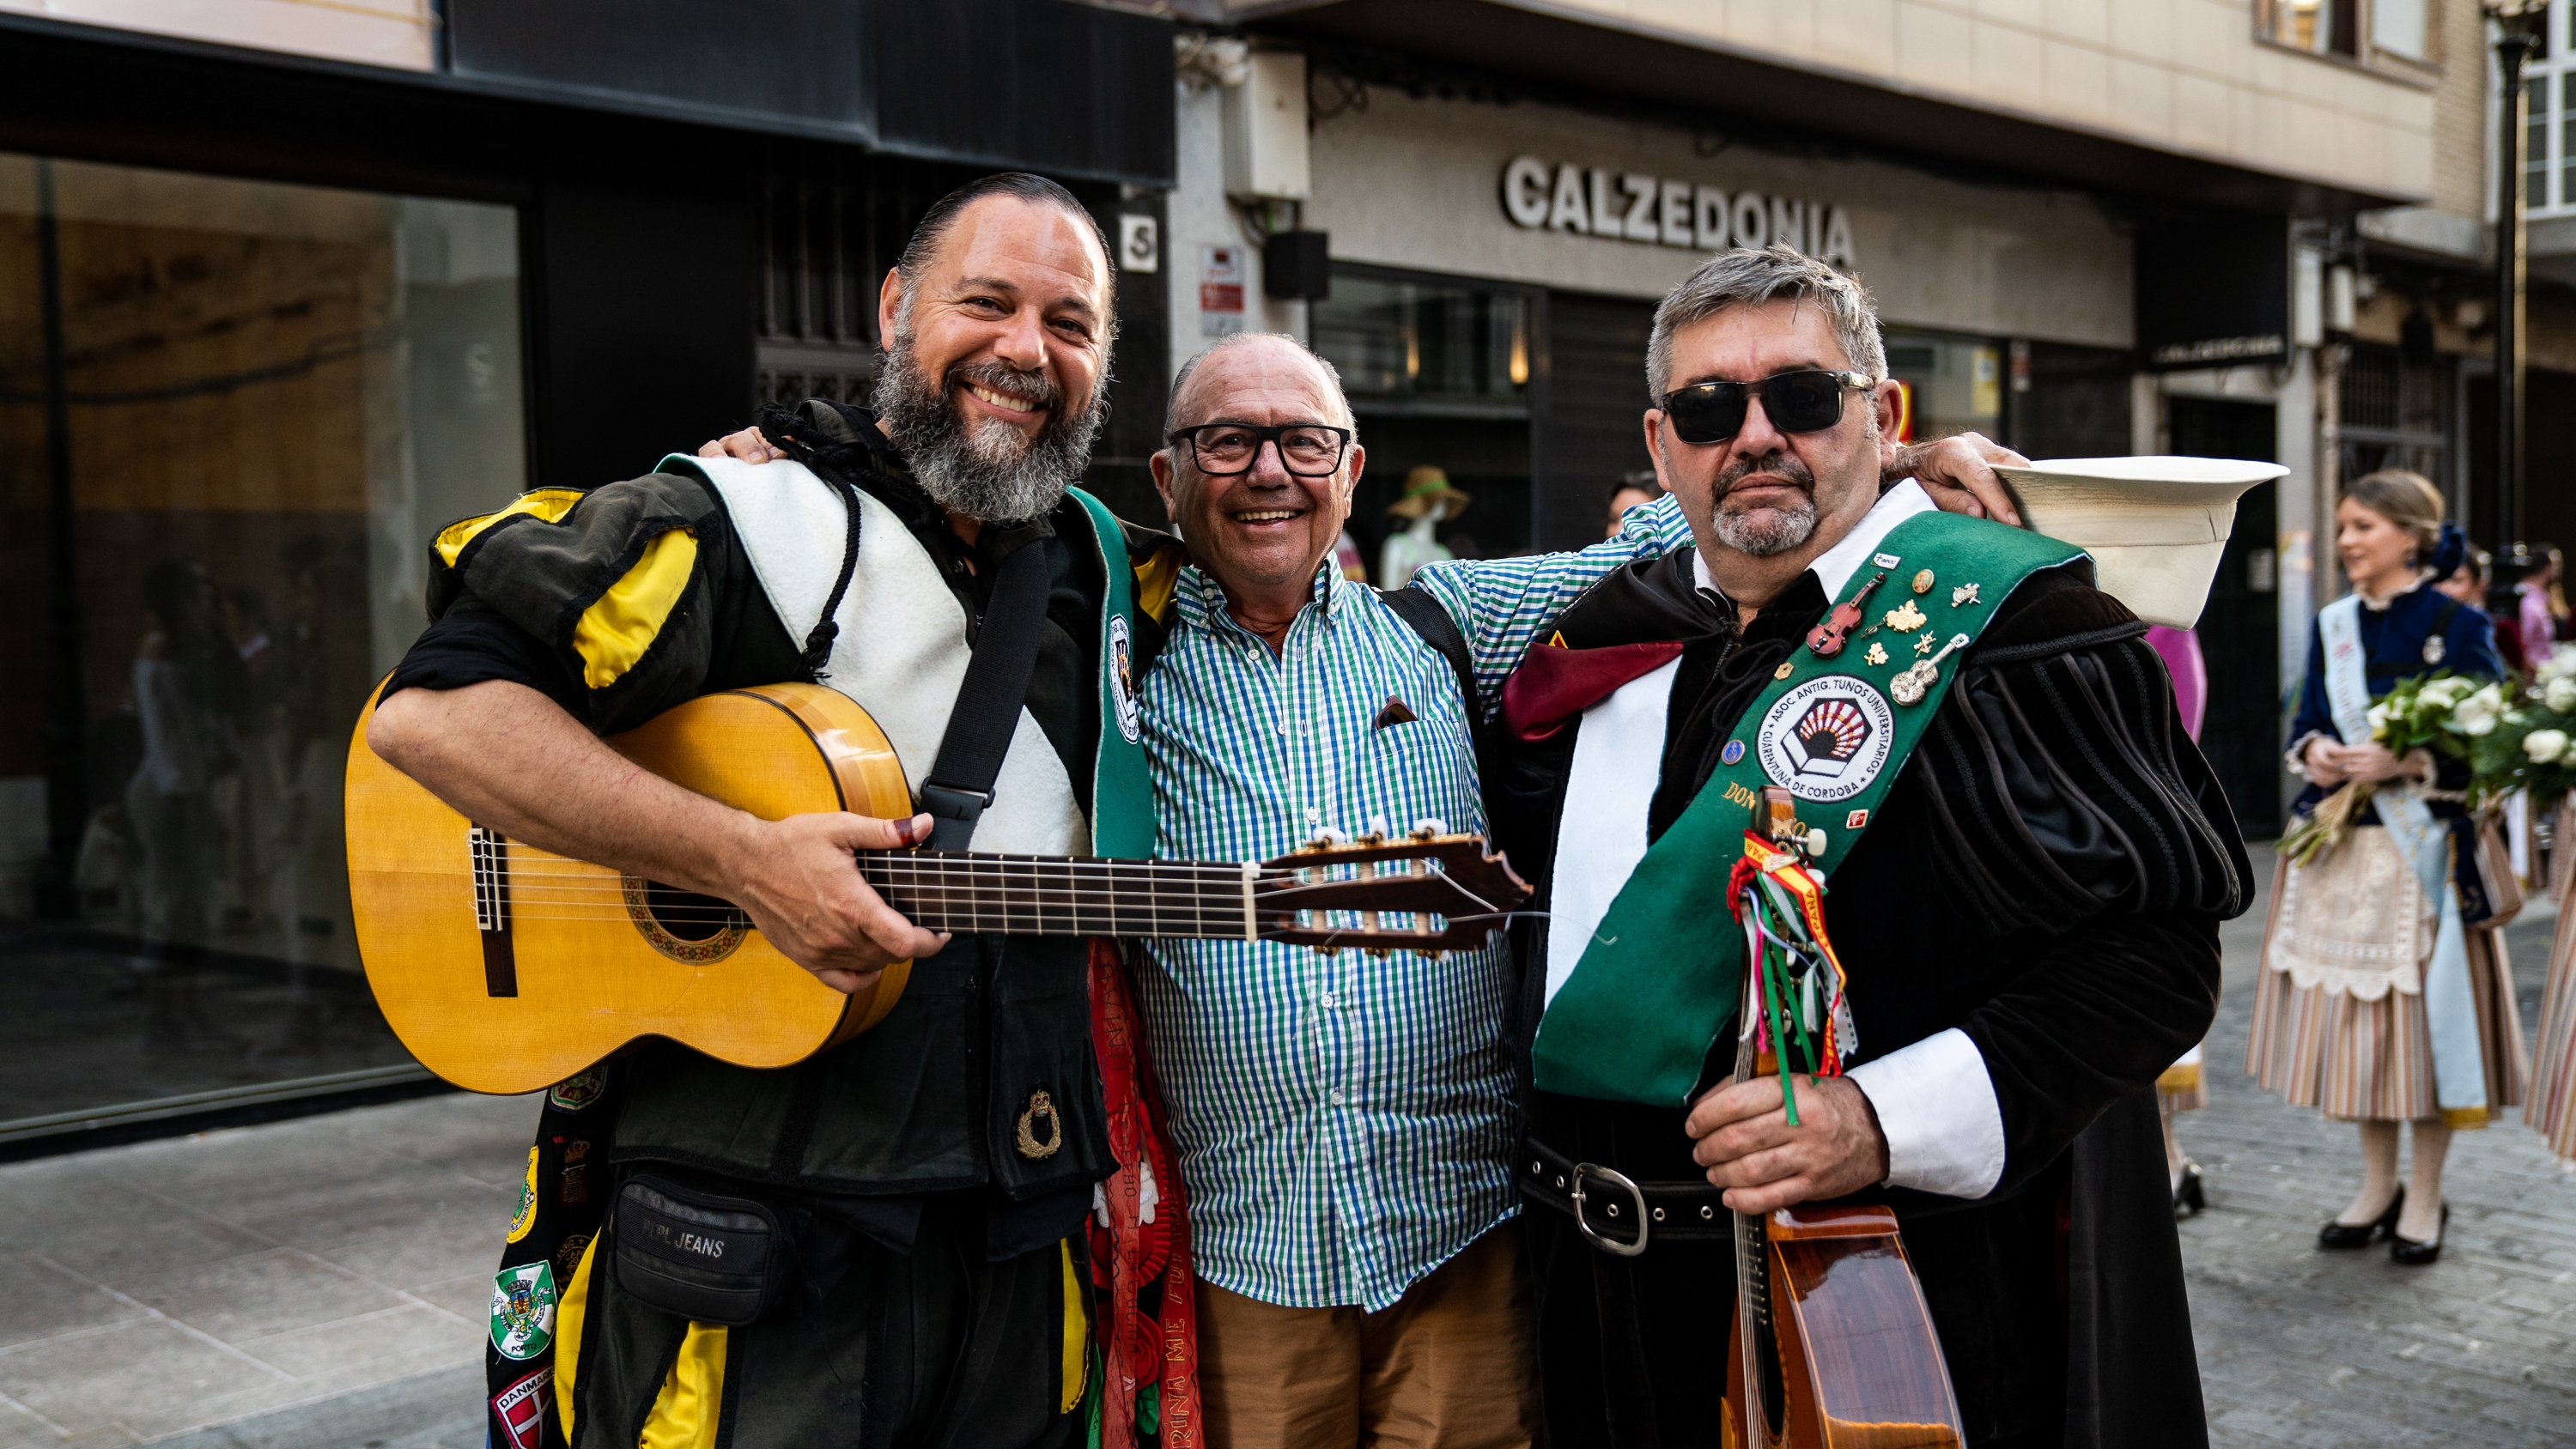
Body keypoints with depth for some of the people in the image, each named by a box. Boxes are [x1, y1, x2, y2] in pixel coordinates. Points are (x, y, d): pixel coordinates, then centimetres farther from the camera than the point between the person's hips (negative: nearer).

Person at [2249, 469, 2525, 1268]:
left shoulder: (2458, 626, -6)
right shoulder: (2331, 625, 10)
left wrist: (2406, 764, -21)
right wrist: (2312, 752, -8)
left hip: (2423, 846, -5)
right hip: (2342, 845, 5)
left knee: (2425, 1012, 1)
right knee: (2351, 1012, 9)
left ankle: (2425, 1197, 15)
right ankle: (2378, 1185, 23)